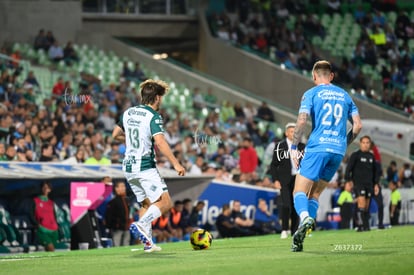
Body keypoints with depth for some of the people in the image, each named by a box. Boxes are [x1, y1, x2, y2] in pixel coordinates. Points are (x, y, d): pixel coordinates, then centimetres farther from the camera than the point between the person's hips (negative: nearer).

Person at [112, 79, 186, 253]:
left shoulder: (128, 113, 10)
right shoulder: (153, 117, -12)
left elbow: (116, 135, 21)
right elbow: (160, 142, -24)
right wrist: (176, 164, -23)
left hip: (128, 166, 8)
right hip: (145, 166, -8)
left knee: (146, 204, 16)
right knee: (165, 202, -7)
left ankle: (148, 243, 9)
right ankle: (140, 225, -26)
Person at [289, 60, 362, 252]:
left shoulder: (311, 94, 3)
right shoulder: (344, 95, 17)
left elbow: (302, 121, -10)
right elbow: (357, 125, 13)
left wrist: (294, 146, -3)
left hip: (317, 147, -5)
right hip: (338, 150, 5)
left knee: (299, 191, -3)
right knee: (314, 194, 12)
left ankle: (305, 217, -35)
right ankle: (300, 239, 0)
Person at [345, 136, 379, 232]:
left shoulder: (371, 156, 15)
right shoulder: (355, 155, -1)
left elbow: (375, 171, 21)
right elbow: (349, 168, -4)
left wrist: (376, 183, 17)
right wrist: (348, 181, -13)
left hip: (369, 184, 5)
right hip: (358, 183, -5)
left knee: (367, 206, 4)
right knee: (361, 203, -17)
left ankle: (366, 226, 7)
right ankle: (360, 226, -20)